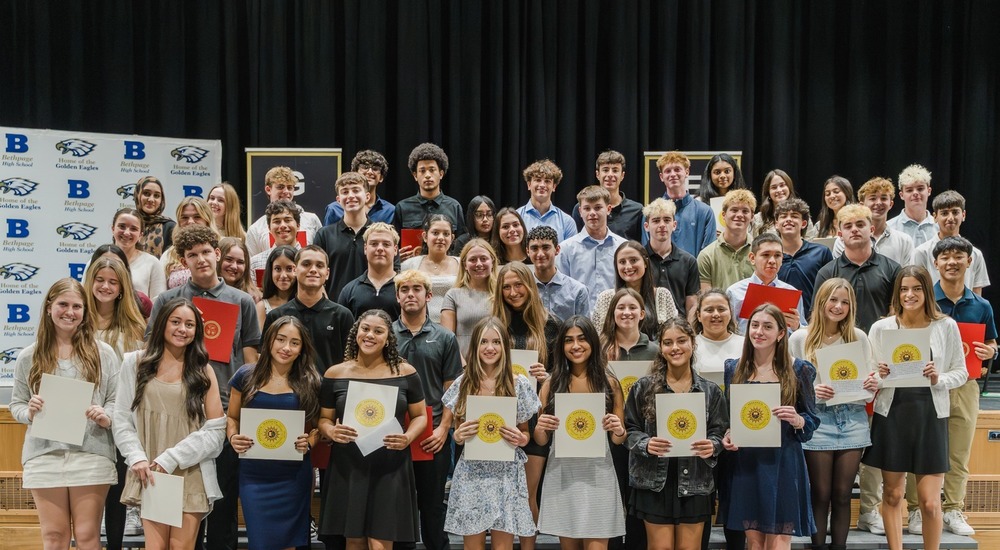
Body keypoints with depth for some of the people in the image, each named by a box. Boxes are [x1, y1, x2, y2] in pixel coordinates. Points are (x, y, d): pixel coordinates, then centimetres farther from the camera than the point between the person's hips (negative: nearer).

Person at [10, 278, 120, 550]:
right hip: (44, 455, 1)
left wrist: (106, 417, -16)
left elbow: (117, 400, 4)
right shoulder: (29, 356, 8)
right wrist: (29, 412, -11)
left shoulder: (103, 353, 4)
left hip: (91, 454, -1)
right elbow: (16, 405, 10)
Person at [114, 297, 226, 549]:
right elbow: (122, 419, 6)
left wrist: (170, 459, -9)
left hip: (190, 476, 0)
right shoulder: (135, 363, 10)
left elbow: (216, 429, 0)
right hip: (150, 475, 0)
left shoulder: (203, 371, 9)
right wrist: (137, 459, -9)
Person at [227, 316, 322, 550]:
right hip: (254, 476, 0)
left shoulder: (309, 382, 1)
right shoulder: (246, 376, 1)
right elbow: (232, 417, 10)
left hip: (293, 476, 0)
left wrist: (308, 442, -11)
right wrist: (233, 438, -9)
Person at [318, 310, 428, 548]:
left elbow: (420, 415, 9)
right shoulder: (335, 374, 4)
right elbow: (324, 419, 10)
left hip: (390, 468, -1)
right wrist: (332, 432, -13)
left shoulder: (405, 372, 3)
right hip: (348, 467, 1)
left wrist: (408, 437, -11)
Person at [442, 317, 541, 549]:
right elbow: (457, 431, 11)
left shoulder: (519, 384, 0)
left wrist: (520, 439, -13)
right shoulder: (462, 384, 3)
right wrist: (458, 436, -11)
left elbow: (524, 432, 8)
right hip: (471, 474, 1)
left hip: (506, 474, -1)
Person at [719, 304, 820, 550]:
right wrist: (725, 436, -6)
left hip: (782, 463, -2)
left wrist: (796, 420, -19)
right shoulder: (733, 368, 7)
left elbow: (812, 420, 2)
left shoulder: (799, 370, -1)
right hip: (744, 463, 2)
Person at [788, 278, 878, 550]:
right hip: (818, 421, -2)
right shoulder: (800, 338, 0)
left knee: (842, 495, 7)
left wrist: (872, 385, -11)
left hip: (852, 421, 2)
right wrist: (810, 390, -19)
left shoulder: (859, 337, 8)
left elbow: (869, 385, 11)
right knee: (821, 495, 3)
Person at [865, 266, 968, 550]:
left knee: (930, 502, 0)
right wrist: (878, 376, -14)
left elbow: (961, 372, 5)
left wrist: (938, 379, -14)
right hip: (891, 415, 1)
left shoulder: (947, 326, 1)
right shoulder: (881, 327, 2)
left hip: (930, 416, -1)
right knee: (892, 494, 9)